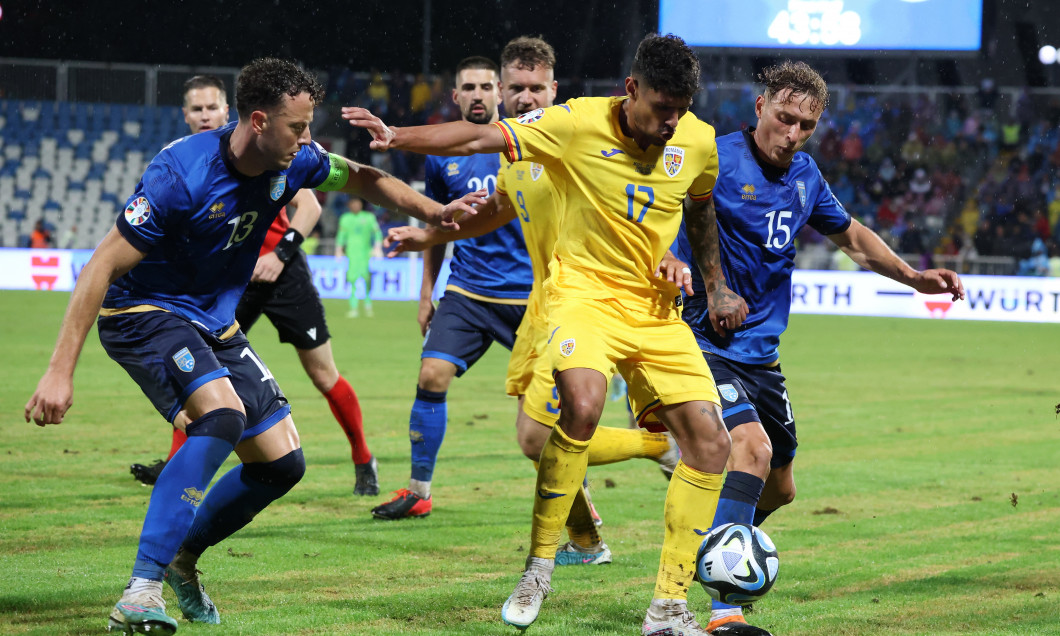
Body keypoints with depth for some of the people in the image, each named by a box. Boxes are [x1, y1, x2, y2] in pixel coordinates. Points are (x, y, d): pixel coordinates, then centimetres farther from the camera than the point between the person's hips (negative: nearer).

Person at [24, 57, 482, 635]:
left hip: (213, 324, 8)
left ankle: (183, 559, 28)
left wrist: (435, 212, 1)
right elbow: (102, 267, -26)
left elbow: (361, 178, 15)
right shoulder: (182, 174, -28)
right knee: (222, 413, -33)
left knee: (282, 462, 4)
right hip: (143, 313, -8)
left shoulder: (291, 163, -7)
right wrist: (60, 372, -29)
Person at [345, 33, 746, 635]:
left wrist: (717, 287, 22)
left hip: (657, 309, 5)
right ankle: (540, 566, -18)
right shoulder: (578, 124, -15)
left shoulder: (699, 141, -2)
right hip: (584, 292, -5)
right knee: (583, 405, -34)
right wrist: (397, 136, -27)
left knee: (711, 441, -5)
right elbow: (480, 138, -15)